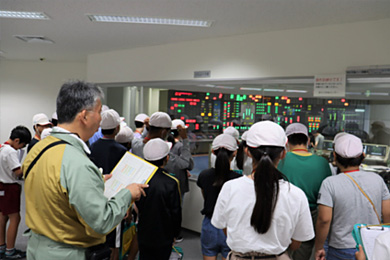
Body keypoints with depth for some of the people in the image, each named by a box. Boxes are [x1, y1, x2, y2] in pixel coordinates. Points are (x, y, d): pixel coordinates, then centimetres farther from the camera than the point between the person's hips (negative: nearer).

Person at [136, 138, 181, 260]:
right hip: (164, 237, -3)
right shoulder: (172, 183, -22)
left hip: (143, 235, 3)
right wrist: (175, 234, 3)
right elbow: (176, 212, -13)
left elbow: (137, 206, 2)